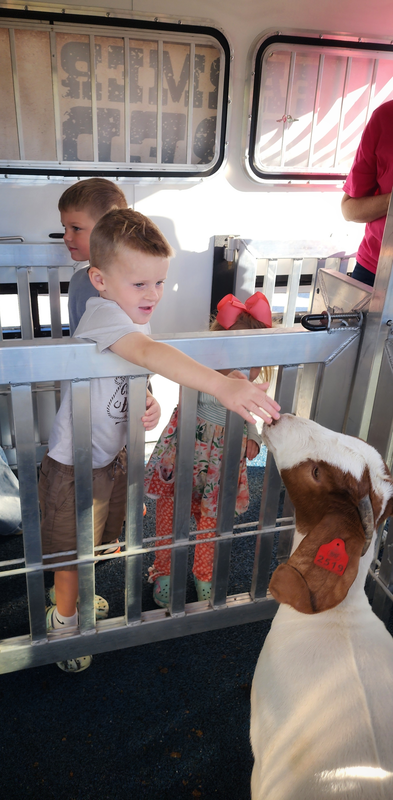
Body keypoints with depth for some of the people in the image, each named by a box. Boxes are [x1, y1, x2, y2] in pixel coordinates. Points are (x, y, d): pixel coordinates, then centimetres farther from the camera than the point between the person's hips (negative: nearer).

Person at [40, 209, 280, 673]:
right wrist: (223, 385, -56)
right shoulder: (103, 314, -30)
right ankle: (63, 619, 40)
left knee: (100, 539, 27)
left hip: (115, 456, 8)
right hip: (75, 464, -8)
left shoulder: (134, 317, -1)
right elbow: (151, 353, -48)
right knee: (72, 548, 13)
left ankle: (77, 596, 54)